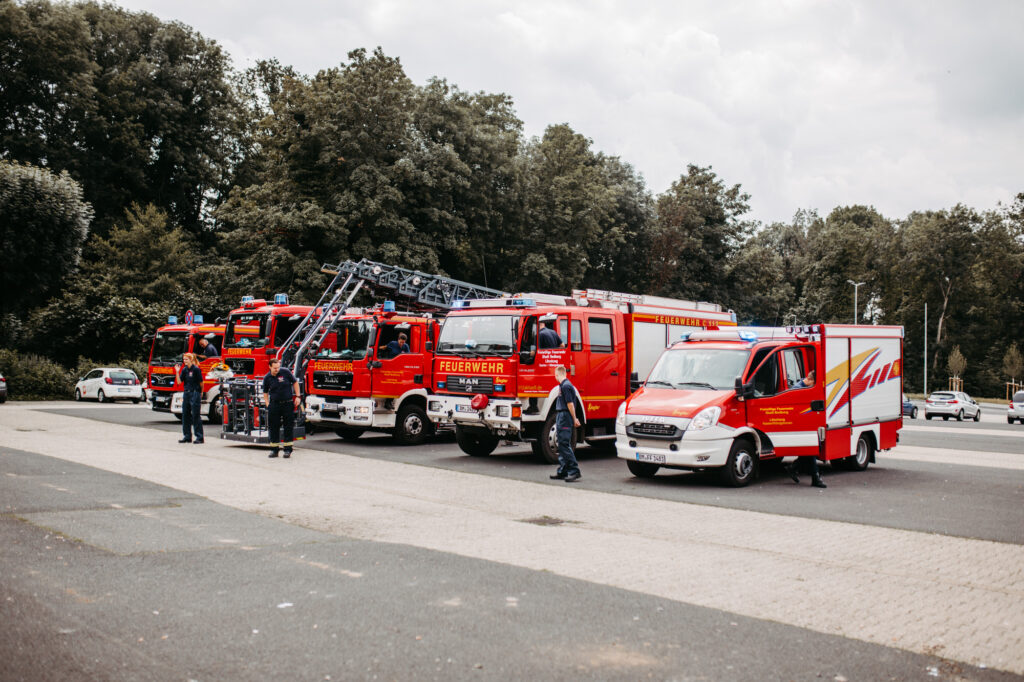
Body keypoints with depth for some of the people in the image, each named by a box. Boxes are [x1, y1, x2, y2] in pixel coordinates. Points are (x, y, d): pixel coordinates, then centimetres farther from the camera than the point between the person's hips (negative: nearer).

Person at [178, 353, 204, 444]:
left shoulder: (196, 369, -11)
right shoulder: (184, 370, 8)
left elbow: (201, 383, -4)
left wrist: (201, 393, 7)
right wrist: (177, 372, -8)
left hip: (195, 394, -7)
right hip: (186, 394, 7)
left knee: (196, 416, -5)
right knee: (185, 415, 8)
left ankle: (199, 437, -1)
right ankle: (187, 436, 16)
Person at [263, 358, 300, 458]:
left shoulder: (285, 372, -5)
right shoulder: (267, 378, 0)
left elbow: (295, 382, 6)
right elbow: (265, 392, 13)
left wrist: (297, 397, 2)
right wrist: (267, 404, 1)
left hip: (288, 404, -1)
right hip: (274, 404, 1)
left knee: (288, 427, 2)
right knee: (273, 427, 4)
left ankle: (288, 449, 10)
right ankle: (274, 449, 14)